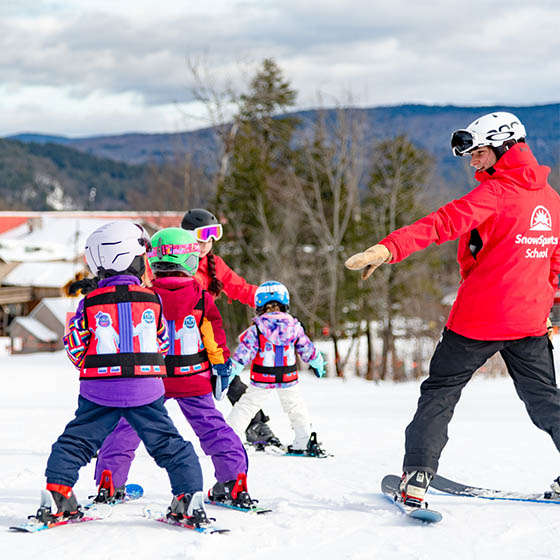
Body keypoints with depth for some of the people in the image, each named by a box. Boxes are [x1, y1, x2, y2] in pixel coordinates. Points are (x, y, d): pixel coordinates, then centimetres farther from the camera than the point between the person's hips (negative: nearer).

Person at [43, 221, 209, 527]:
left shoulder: (90, 304, -3)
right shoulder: (151, 299, -1)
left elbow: (75, 348, 2)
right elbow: (163, 344, 10)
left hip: (99, 389, 0)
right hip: (145, 389, 0)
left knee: (76, 441, 12)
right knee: (167, 443, 8)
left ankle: (57, 490, 4)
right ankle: (190, 495, 2)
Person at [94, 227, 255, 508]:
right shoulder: (201, 297, -5)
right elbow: (215, 337, 0)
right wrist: (222, 368, 11)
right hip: (194, 378, 1)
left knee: (127, 428, 9)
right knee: (212, 427, 8)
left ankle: (109, 482, 7)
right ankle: (234, 480, 4)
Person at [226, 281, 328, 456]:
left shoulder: (256, 329, -12)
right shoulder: (294, 326, -4)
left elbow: (244, 352, -15)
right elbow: (307, 349, 7)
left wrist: (231, 369, -9)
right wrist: (318, 364, 25)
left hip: (262, 379, -2)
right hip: (288, 378, 2)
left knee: (245, 407, 8)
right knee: (296, 408, 20)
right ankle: (305, 442, 21)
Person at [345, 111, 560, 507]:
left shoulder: (496, 192, -13)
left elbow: (446, 222, -29)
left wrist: (390, 248, -39)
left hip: (480, 317, -6)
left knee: (439, 393, 4)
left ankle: (417, 477, -2)